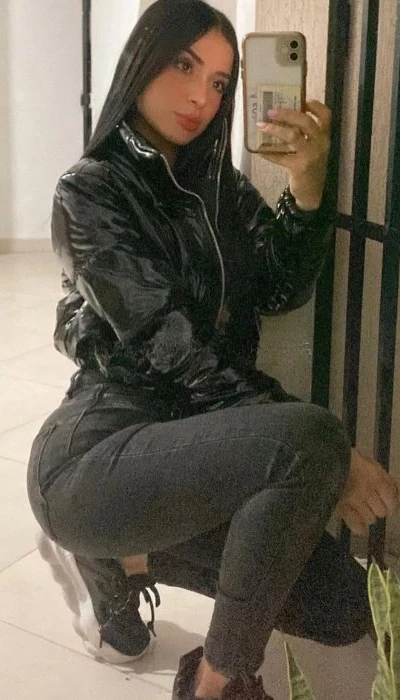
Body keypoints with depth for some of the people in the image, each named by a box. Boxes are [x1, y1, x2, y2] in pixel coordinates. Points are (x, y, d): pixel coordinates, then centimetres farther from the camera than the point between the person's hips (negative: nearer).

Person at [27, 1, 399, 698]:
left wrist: (306, 183, -18)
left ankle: (118, 554, 11)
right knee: (310, 441, -31)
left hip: (191, 443, 7)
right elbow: (172, 348, -18)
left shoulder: (220, 185, 14)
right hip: (97, 453, -7)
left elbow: (281, 291, -1)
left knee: (341, 607, -6)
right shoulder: (90, 192, -7)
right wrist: (323, 453, -23)